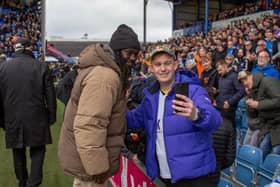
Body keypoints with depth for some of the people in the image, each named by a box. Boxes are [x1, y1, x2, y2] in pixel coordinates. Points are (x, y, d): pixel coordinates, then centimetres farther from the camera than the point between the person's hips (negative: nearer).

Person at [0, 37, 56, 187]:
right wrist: (51, 117, 6)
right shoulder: (41, 67, -7)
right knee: (37, 151, 8)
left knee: (18, 152, 16)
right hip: (36, 118, -2)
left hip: (13, 119, 3)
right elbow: (50, 96, -5)